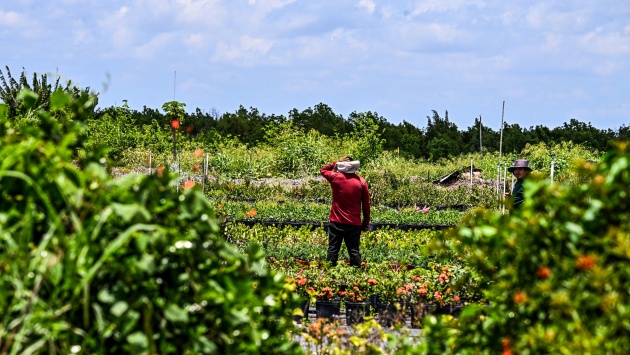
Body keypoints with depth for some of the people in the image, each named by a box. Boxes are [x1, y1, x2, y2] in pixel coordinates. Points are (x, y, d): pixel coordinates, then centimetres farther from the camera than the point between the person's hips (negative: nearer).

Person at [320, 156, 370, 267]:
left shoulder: (335, 177, -6)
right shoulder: (361, 181, -3)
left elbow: (323, 170, 16)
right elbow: (366, 204, 1)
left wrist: (336, 163, 9)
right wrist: (366, 222, 10)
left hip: (337, 222, 0)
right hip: (354, 224, 0)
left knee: (333, 250, 5)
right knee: (354, 251, 4)